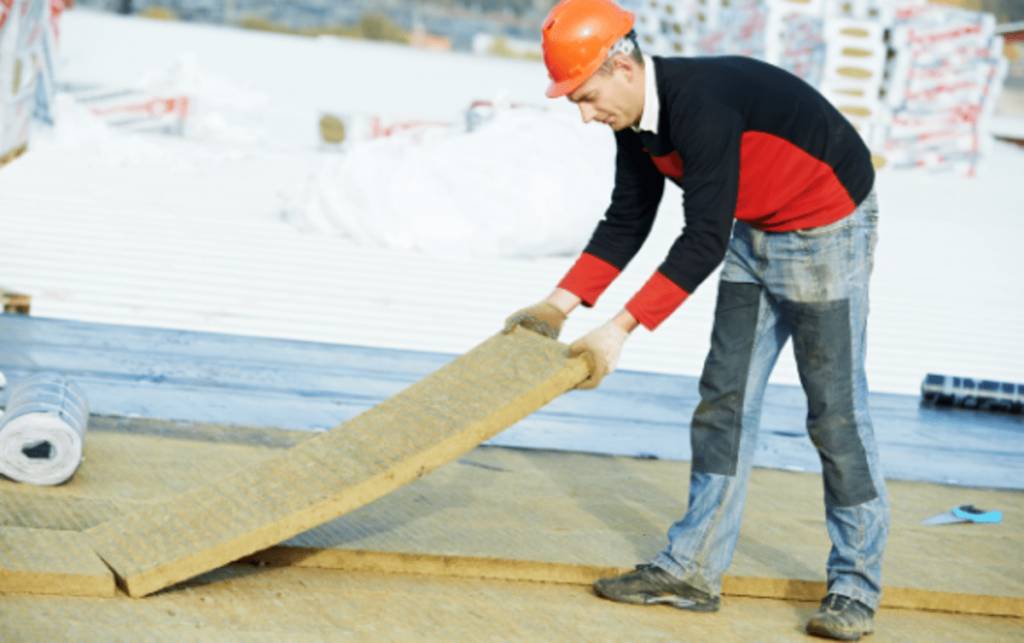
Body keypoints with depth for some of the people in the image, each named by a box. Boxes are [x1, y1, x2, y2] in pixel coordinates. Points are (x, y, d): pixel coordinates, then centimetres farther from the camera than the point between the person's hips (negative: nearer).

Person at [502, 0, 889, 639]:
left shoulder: (703, 104, -32)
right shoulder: (637, 119, -4)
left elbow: (705, 240, -35)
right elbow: (626, 222, 7)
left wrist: (621, 329, -36)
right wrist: (561, 304, -1)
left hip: (828, 229, -9)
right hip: (754, 234, 9)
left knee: (836, 409, -5)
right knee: (724, 399, 6)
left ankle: (857, 586, 5)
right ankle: (694, 569, 11)